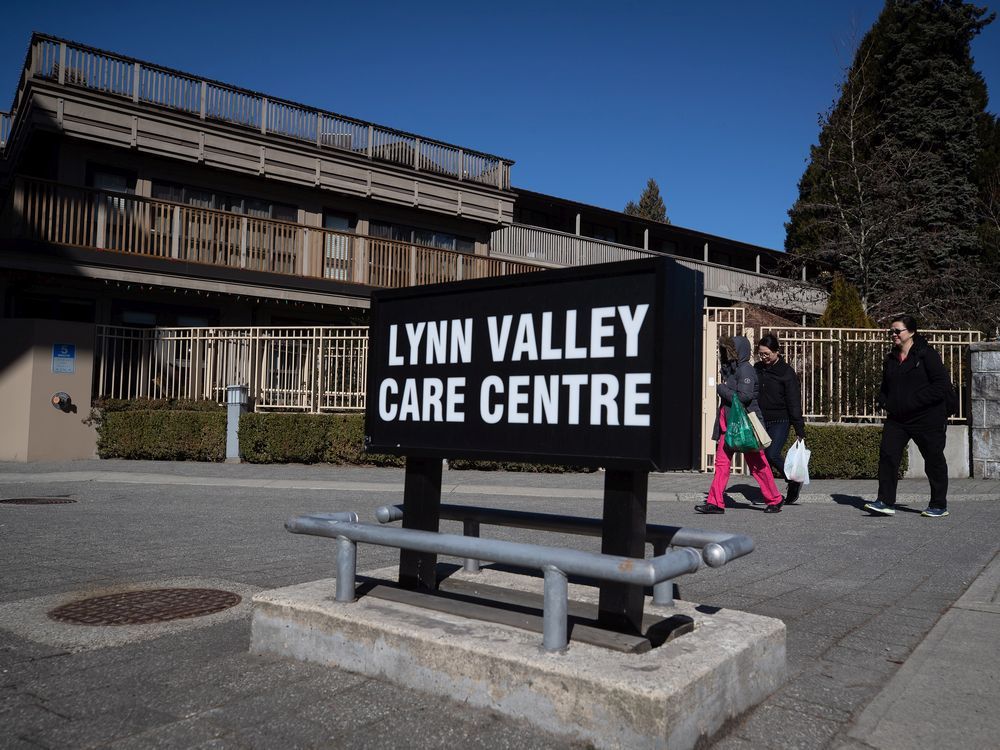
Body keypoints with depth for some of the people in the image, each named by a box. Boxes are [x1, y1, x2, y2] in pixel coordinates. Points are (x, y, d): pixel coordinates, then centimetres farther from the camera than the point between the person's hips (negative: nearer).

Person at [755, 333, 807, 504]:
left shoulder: (786, 372, -7)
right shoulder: (757, 369, 7)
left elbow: (794, 403, -8)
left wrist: (800, 431, -10)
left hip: (780, 421, -5)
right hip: (760, 421, 5)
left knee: (772, 454, -17)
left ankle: (794, 481, 7)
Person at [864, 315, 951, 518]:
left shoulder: (927, 355, -9)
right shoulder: (890, 359, 12)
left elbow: (942, 385, -15)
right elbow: (884, 387, 24)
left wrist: (914, 402, -19)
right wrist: (885, 403, 4)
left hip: (928, 419, -6)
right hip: (896, 419, 6)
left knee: (934, 460, 7)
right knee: (887, 455, -8)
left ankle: (939, 505, 21)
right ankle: (886, 502, -5)